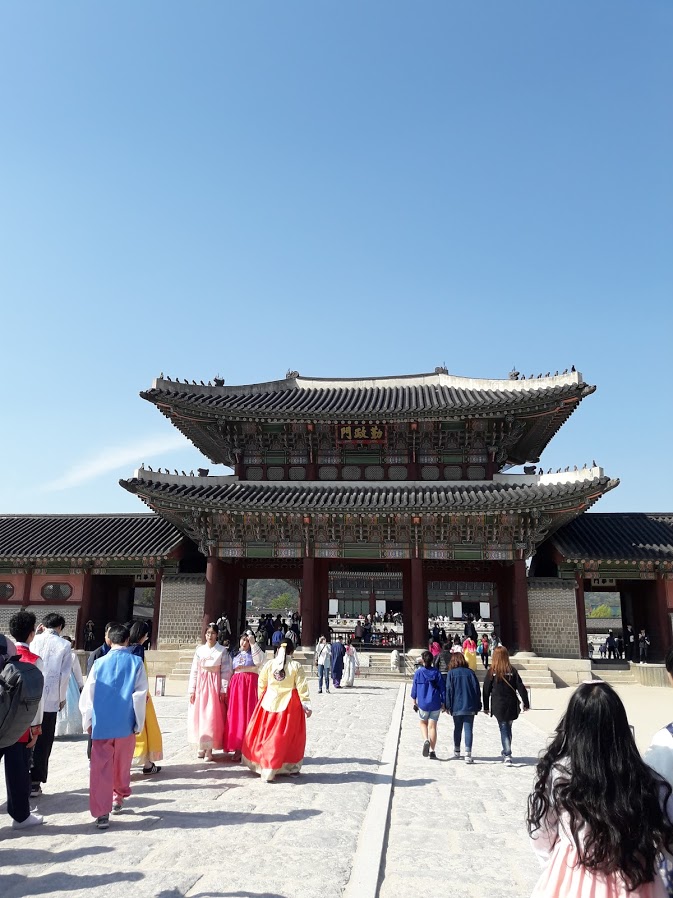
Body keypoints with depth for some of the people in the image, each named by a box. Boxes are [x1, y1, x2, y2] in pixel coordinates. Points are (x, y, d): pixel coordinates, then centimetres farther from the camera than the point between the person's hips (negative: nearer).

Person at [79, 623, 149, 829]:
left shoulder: (99, 663, 1)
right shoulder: (136, 663, -3)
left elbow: (87, 694, 2)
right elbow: (140, 695, -5)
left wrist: (88, 721, 12)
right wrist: (138, 723, 4)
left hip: (101, 724, 0)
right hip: (125, 724, 0)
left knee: (100, 768, 3)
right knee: (122, 766, 20)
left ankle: (102, 813, -3)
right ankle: (118, 799, 36)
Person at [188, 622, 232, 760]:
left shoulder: (222, 651, -2)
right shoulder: (200, 649, 6)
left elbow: (226, 672, -4)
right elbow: (194, 670, 6)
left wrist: (223, 690, -10)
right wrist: (192, 689, 1)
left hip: (214, 684, -3)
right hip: (200, 684, 3)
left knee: (212, 716, -5)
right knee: (198, 715, 5)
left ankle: (209, 748, 2)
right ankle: (202, 746, 17)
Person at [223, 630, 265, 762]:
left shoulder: (254, 653, 6)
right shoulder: (235, 654, 17)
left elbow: (259, 661, -17)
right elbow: (229, 672, 17)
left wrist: (253, 642, -18)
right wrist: (226, 690, 7)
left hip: (250, 684, -3)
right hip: (235, 685, 4)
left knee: (248, 715, -6)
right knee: (235, 715, -1)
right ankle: (238, 748, 6)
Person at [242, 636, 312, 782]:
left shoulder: (269, 664, -3)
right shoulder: (296, 666, -9)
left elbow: (261, 684, 6)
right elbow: (302, 687, -8)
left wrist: (261, 700, 21)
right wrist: (306, 705, -2)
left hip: (269, 703, 2)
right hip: (289, 704, -2)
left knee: (266, 734, 14)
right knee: (288, 736, 10)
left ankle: (260, 764, 23)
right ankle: (292, 767, 18)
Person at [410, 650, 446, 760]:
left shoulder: (418, 672, -5)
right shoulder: (436, 672, -1)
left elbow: (414, 687, 1)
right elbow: (442, 687, 1)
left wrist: (414, 701, 13)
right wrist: (443, 702, 9)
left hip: (423, 703, -1)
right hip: (435, 703, 1)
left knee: (423, 723, 19)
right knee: (433, 726, 7)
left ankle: (426, 740, -7)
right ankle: (432, 751, 6)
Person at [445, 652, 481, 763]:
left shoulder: (451, 673, -2)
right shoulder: (470, 672, 2)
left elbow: (449, 690, -5)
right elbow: (477, 689, 3)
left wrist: (448, 706, 1)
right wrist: (478, 706, 10)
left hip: (456, 707, 0)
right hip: (470, 707, 0)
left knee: (457, 729, 16)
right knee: (468, 730, -1)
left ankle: (457, 751, 30)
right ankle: (468, 754, -9)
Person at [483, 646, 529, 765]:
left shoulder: (491, 671, -7)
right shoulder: (512, 670, -4)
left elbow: (486, 690, -3)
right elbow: (521, 688, -3)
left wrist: (486, 707, 6)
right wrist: (526, 703, 7)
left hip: (498, 706, -2)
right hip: (511, 706, 2)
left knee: (504, 730, 2)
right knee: (508, 729, 19)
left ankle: (507, 755, -9)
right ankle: (506, 752, 32)